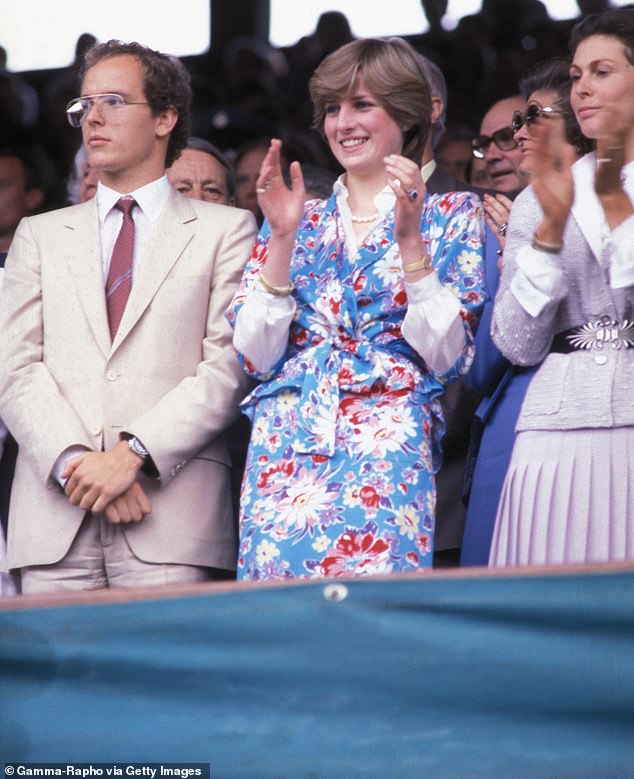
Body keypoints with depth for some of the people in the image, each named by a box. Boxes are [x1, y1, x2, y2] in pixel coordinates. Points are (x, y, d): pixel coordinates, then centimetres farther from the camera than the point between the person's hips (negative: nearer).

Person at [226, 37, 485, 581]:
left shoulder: (450, 215, 10)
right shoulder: (301, 221, 17)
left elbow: (447, 357, -2)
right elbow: (256, 357, 6)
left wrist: (410, 240, -9)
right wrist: (283, 238, -2)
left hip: (387, 438, -2)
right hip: (284, 446, 3)